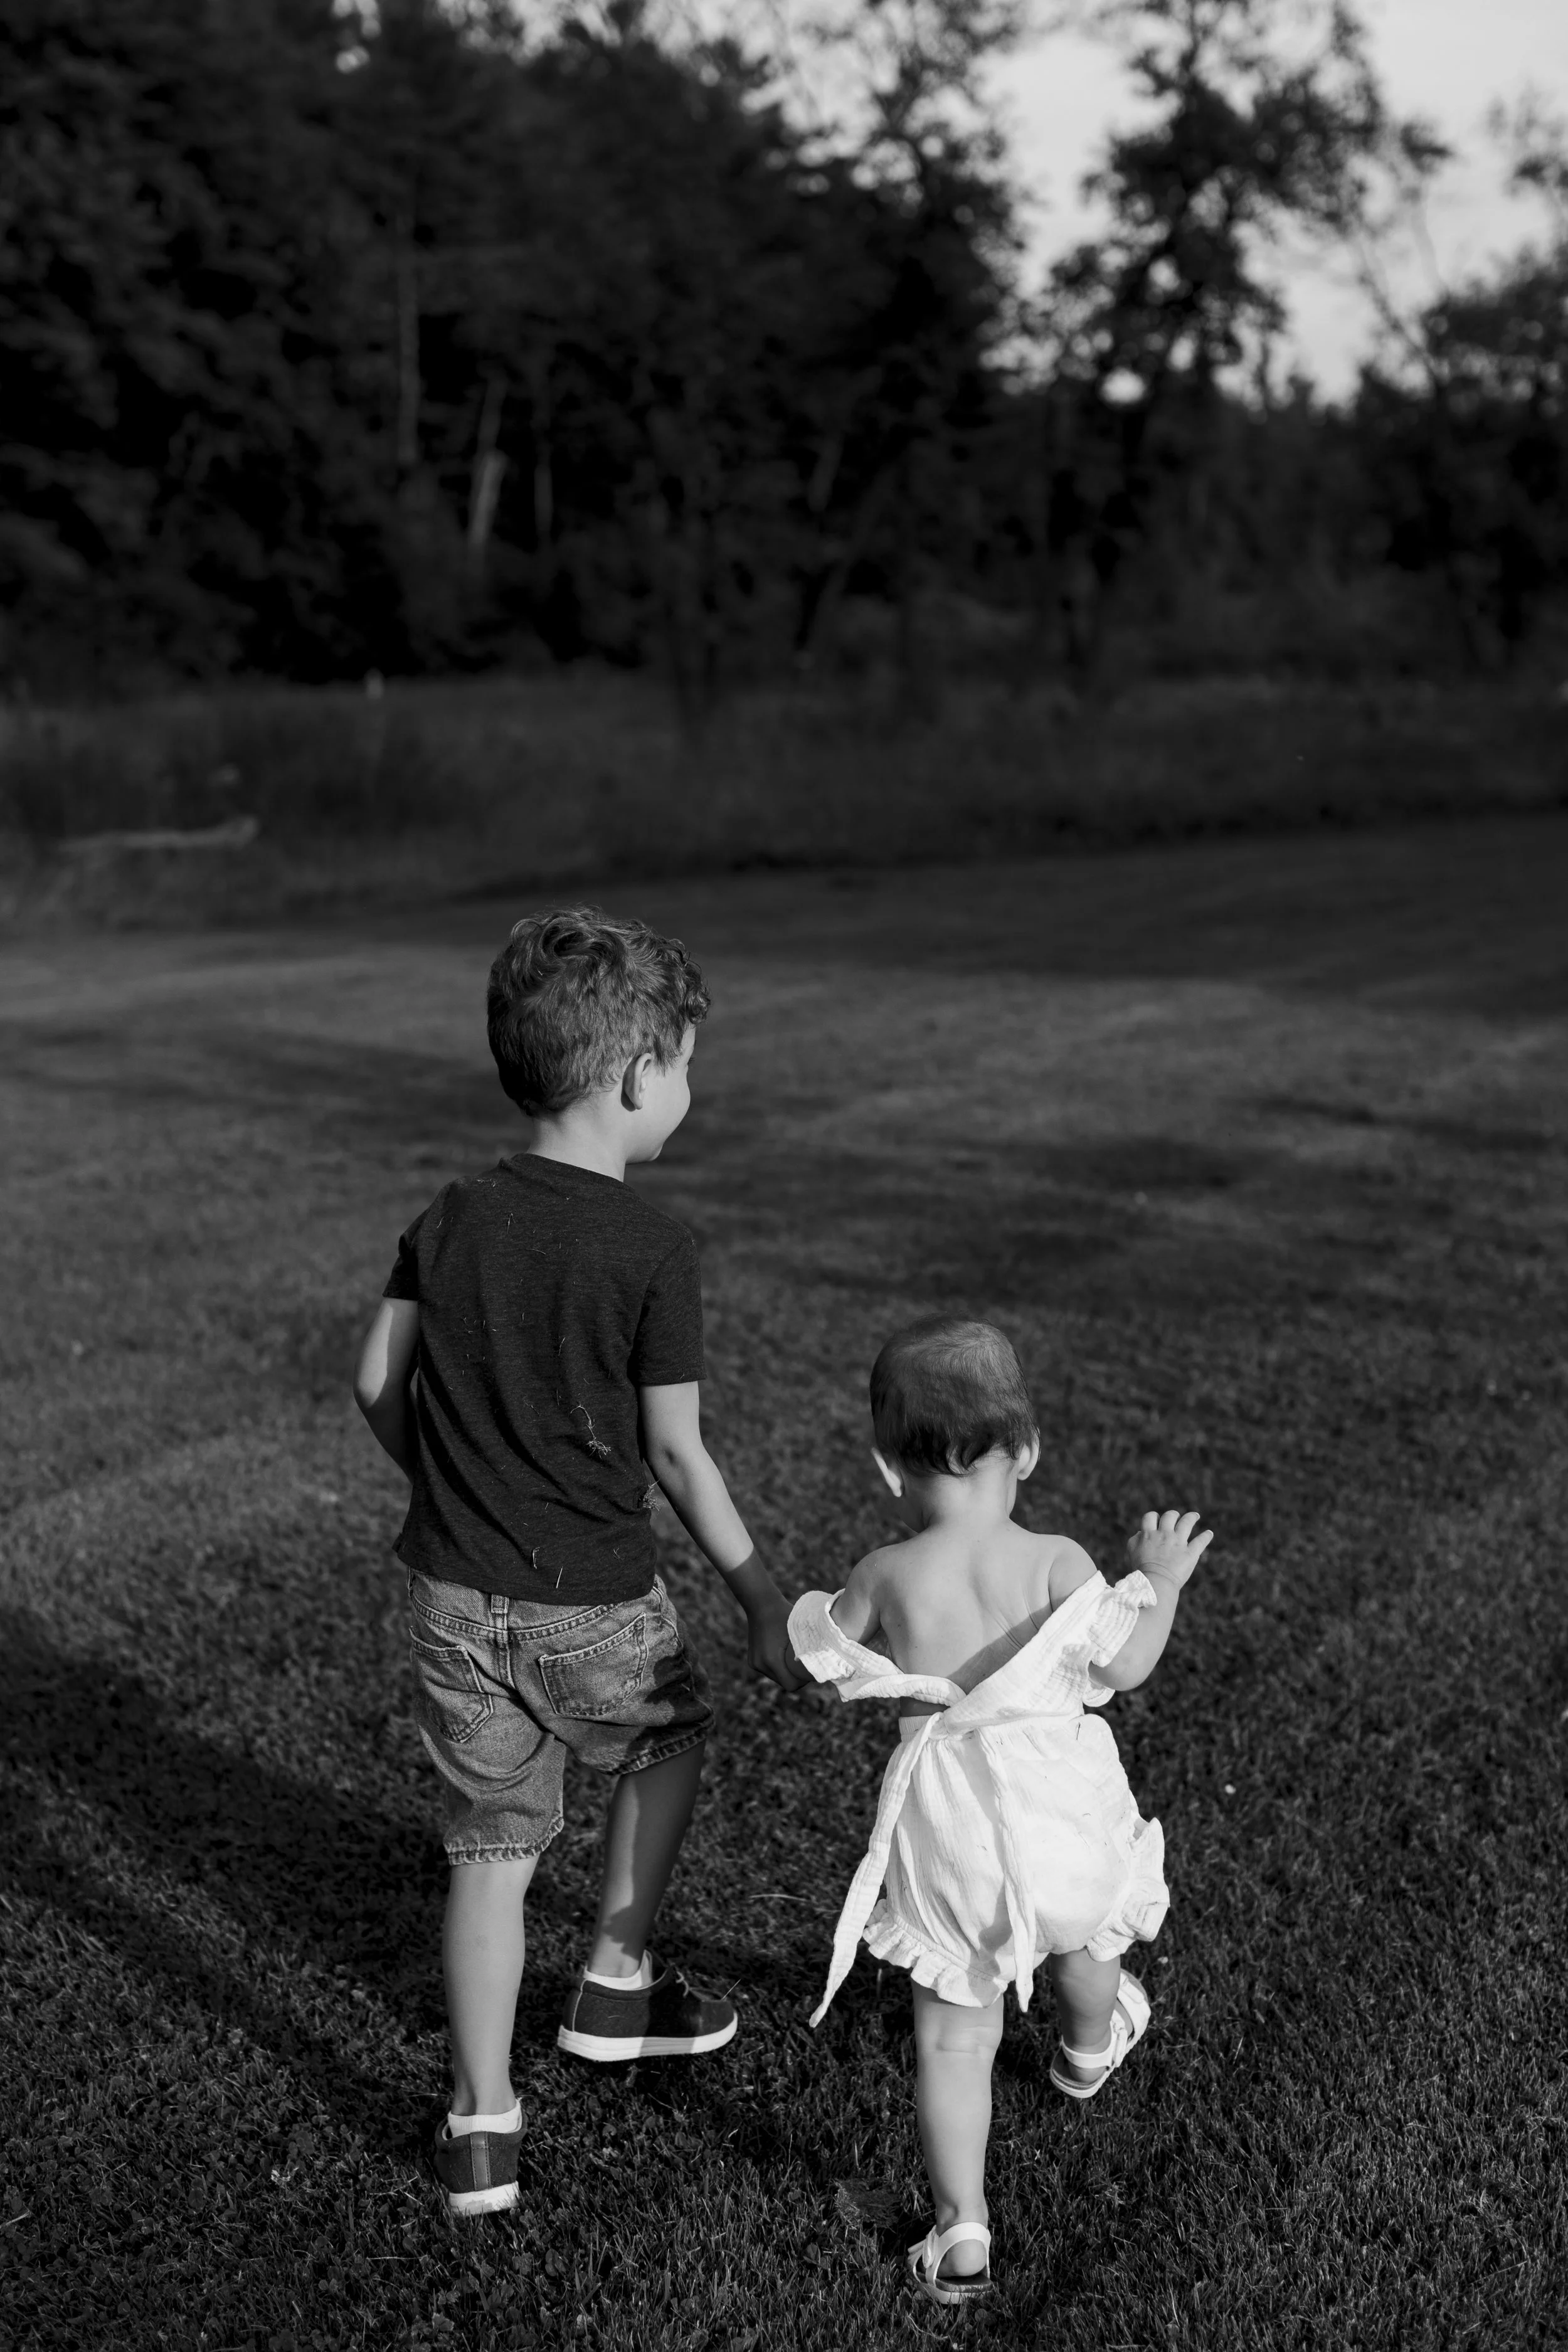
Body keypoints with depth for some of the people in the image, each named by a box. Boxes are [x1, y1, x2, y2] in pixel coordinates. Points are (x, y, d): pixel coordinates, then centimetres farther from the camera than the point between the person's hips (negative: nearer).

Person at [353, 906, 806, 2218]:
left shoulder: (453, 1221, 1)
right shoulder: (655, 1252, -14)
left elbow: (379, 1384, 5)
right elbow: (675, 1454, -11)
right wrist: (764, 1598, 0)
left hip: (454, 1597, 4)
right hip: (594, 1605, -4)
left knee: (492, 1850, 14)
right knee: (672, 1737, 27)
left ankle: (482, 2127, 16)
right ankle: (617, 1984, 33)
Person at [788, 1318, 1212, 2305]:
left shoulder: (888, 1576, -12)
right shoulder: (1057, 1564, -14)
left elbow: (824, 1664, 1)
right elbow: (1126, 1666, -8)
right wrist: (1160, 1580, 7)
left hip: (945, 1828, -1)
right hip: (1061, 1806, 1)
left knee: (953, 2035, 9)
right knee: (1082, 1935, 35)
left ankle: (962, 2234, 11)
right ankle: (1090, 2052, 64)